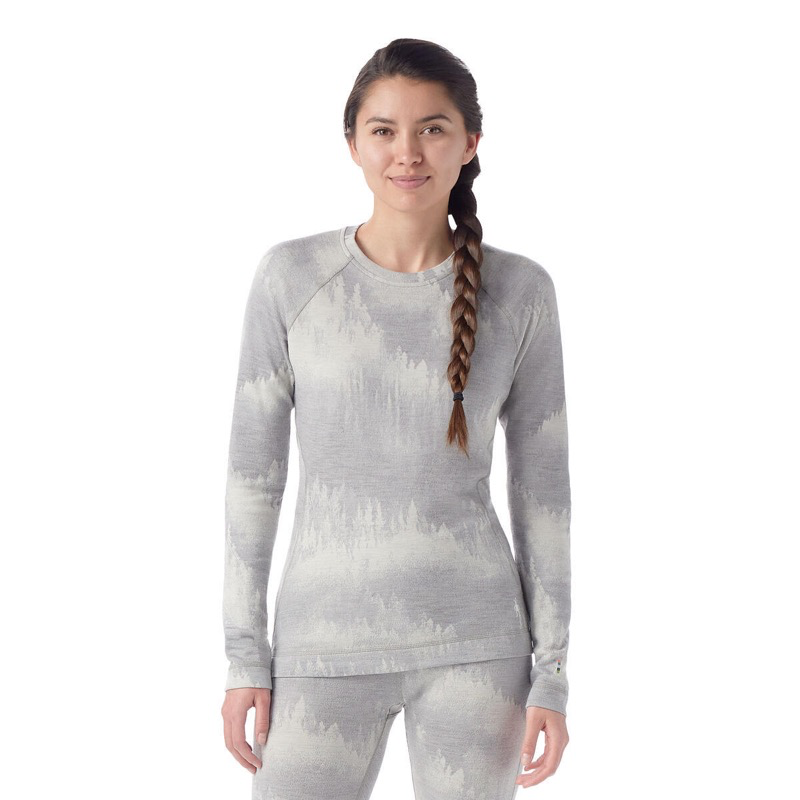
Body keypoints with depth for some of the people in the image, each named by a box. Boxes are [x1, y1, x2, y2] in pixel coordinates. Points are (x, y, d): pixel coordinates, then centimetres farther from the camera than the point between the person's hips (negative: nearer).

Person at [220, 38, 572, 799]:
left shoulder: (520, 291, -2)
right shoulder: (291, 276, -4)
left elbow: (542, 483, 2)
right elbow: (253, 469, 0)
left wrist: (552, 670, 0)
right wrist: (244, 656, -1)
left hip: (476, 643, 0)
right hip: (327, 646, 0)